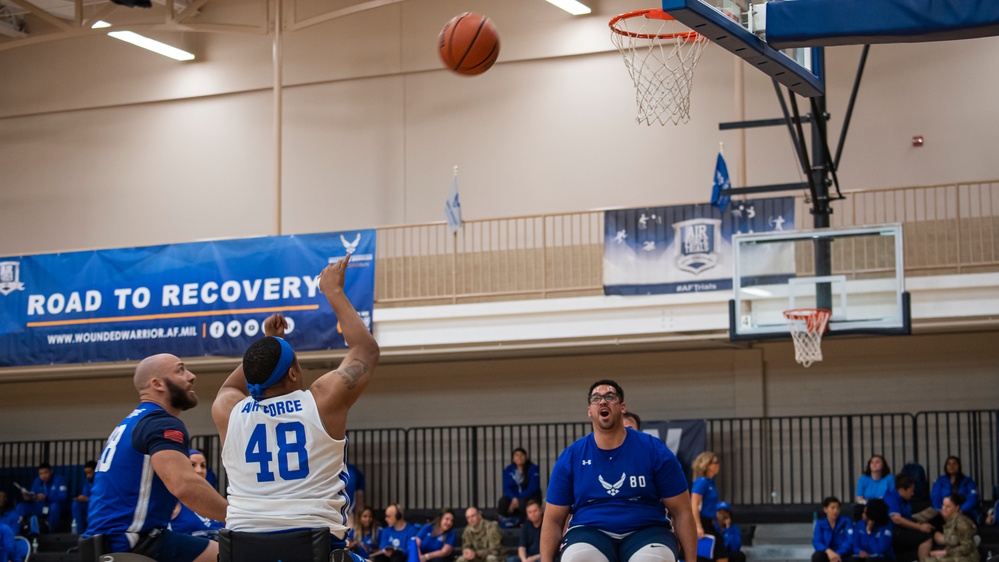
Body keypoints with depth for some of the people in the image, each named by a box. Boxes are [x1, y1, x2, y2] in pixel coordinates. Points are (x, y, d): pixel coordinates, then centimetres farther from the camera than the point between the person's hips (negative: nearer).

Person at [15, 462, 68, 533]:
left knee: (55, 506, -39)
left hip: (54, 508, -4)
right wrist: (28, 498, -23)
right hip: (39, 508, 4)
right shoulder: (37, 481, 4)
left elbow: (62, 497, -22)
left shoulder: (58, 479, -10)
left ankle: (52, 532, -25)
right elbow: (33, 498, 3)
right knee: (21, 506, -14)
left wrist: (46, 497, -35)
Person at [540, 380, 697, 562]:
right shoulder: (570, 458, 4)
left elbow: (681, 511, 4)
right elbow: (553, 519, 7)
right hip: (590, 532, 1)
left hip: (645, 531, 0)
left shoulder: (654, 451, 1)